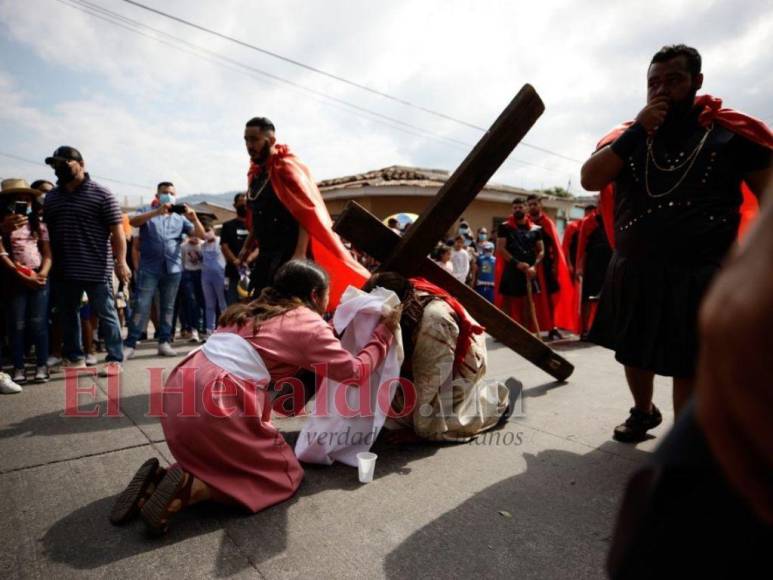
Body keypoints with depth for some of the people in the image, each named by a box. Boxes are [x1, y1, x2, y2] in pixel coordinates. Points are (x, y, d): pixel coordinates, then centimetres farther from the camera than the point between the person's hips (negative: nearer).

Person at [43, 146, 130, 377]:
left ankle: (115, 359, 7)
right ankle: (73, 357, 30)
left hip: (96, 269, -6)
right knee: (67, 315, 15)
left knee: (106, 314, 1)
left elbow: (116, 230, -9)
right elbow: (46, 230, 18)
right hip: (63, 269, 7)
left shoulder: (101, 194, -5)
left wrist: (120, 261, -16)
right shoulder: (50, 197, 12)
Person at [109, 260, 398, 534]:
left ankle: (160, 477, 7)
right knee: (285, 474, 9)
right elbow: (355, 371, 6)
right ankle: (185, 489, -6)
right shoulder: (308, 322, 1)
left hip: (181, 389, 8)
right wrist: (383, 334, 18)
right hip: (216, 402, -8)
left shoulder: (255, 310, 22)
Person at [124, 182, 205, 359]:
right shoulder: (146, 212, 10)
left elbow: (201, 234, 5)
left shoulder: (180, 217, 15)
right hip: (149, 267, -2)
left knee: (168, 307, 6)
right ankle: (130, 344, -3)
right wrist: (157, 212, -23)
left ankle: (164, 342, 11)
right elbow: (133, 222, -12)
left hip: (173, 268, 3)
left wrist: (193, 217, -13)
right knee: (141, 305, -7)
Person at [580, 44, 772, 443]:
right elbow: (589, 179, -7)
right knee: (633, 352, 18)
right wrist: (637, 130, -12)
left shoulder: (730, 131, -1)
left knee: (689, 366, 1)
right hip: (634, 272, 4)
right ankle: (643, 412, 44)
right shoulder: (630, 136, 7)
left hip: (700, 275, -3)